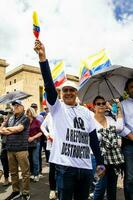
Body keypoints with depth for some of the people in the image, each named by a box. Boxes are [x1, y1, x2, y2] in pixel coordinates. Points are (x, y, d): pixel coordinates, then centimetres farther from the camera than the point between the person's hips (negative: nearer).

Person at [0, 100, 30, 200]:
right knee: (13, 172, 15)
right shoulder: (10, 119, 14)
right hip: (10, 149, 6)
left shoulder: (25, 118, -4)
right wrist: (13, 130, -10)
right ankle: (16, 191, 30)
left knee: (25, 172, 2)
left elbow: (18, 128, -17)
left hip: (21, 149, -6)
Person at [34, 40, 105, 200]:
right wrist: (42, 57, -25)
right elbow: (49, 84, -16)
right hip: (65, 166, -3)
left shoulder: (85, 111, 9)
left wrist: (100, 162, 9)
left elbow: (93, 138, 10)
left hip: (86, 167, 4)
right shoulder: (57, 107, 0)